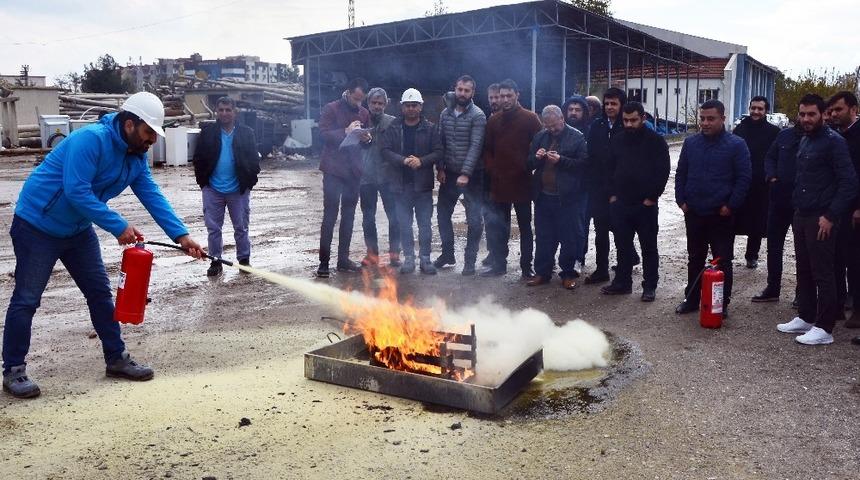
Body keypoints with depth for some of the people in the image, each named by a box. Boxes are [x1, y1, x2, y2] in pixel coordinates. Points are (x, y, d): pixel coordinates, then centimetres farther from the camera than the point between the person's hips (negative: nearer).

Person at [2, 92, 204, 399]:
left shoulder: (137, 157, 0)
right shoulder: (91, 139, -26)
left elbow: (152, 196, -6)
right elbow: (77, 191, -32)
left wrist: (181, 235, -17)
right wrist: (119, 227, -32)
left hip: (78, 230, 8)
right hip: (37, 226, -8)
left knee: (100, 292, 9)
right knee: (26, 300, 0)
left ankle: (117, 359, 18)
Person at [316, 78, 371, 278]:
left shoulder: (364, 113, 12)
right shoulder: (331, 109, -3)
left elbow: (367, 139, 17)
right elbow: (324, 134, -12)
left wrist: (367, 138, -5)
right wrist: (346, 132, -23)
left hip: (354, 171, 6)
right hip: (334, 170, -6)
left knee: (348, 216, 10)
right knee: (330, 216, -6)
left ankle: (343, 259, 19)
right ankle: (323, 262, -2)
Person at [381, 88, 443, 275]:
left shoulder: (429, 128, 2)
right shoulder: (393, 128, 5)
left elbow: (438, 152, -2)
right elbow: (386, 151, -3)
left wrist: (421, 161, -17)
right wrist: (403, 160, -18)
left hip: (423, 184, -1)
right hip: (401, 183, 1)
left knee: (425, 224, 3)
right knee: (404, 224, 8)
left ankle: (425, 258, 13)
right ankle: (409, 258, 18)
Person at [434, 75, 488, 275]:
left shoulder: (478, 116, -10)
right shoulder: (445, 113, 6)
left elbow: (475, 146, -17)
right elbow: (440, 142, 9)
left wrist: (465, 174, -23)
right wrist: (440, 168, 0)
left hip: (472, 175, -5)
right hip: (449, 173, 5)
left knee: (474, 219, -2)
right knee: (442, 213, 12)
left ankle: (470, 260, 10)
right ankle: (448, 253, 27)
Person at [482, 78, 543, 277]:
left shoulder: (530, 119, -3)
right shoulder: (494, 120, 10)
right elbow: (487, 149, 14)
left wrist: (527, 168, -9)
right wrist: (491, 169, 3)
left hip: (522, 182, -4)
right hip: (499, 182, 4)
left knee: (525, 225, 7)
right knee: (496, 225, 6)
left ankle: (526, 266, 14)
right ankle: (498, 264, 17)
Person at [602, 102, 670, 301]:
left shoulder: (655, 140, -5)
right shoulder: (618, 140, 8)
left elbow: (663, 171, -7)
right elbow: (610, 168, 13)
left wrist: (651, 197, -11)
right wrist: (612, 194, 5)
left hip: (645, 204, -4)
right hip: (620, 203, 4)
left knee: (649, 247, 6)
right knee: (622, 245, 12)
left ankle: (650, 286, 14)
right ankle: (622, 282, 23)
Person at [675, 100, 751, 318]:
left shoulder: (736, 144, -6)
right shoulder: (690, 142, 5)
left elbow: (744, 177, -8)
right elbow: (680, 174, 11)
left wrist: (730, 205, -13)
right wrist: (681, 200, 2)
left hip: (721, 215, -4)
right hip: (693, 213, 4)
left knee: (723, 260, 5)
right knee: (694, 259, 14)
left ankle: (722, 304, 15)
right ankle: (691, 299, 25)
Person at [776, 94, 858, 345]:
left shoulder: (833, 141, -11)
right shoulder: (804, 141, 13)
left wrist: (830, 216, -18)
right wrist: (797, 207, 13)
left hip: (821, 220, -8)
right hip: (801, 216, 8)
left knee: (823, 274, -2)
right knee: (804, 271, 15)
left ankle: (824, 328, 6)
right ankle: (805, 318, 27)